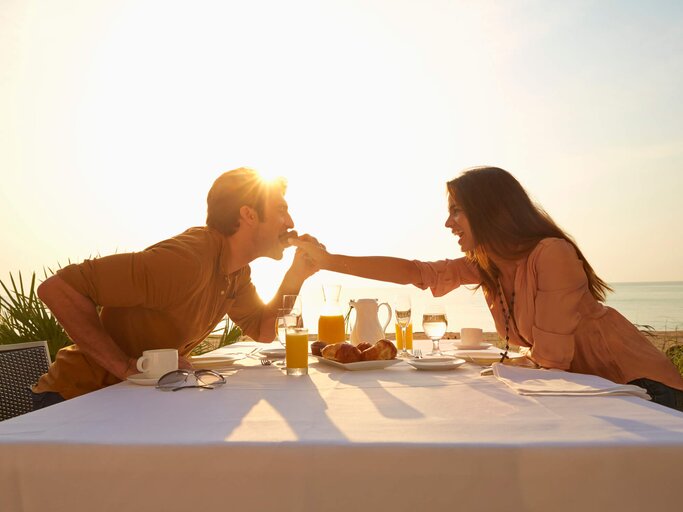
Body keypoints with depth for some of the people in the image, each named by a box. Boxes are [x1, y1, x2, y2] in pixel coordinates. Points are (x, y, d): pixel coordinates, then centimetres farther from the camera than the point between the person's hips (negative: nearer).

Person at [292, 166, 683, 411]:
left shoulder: (552, 255, -25)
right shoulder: (482, 265, -1)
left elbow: (550, 360, -24)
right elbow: (414, 271, -2)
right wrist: (329, 261, -4)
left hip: (636, 383, -6)